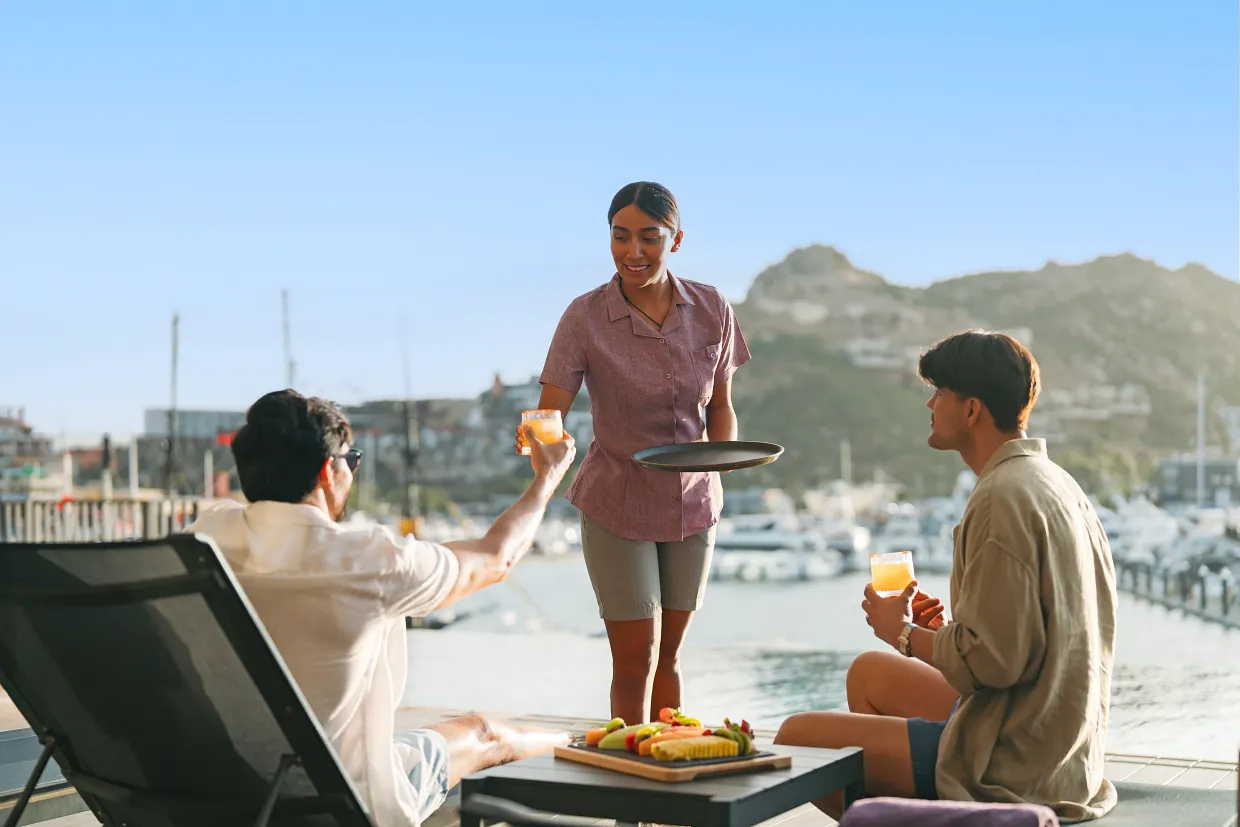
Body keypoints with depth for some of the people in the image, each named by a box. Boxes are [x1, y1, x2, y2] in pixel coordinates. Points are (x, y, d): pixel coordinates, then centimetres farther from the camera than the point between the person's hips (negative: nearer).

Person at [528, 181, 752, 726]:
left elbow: (721, 406, 5)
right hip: (617, 504, -3)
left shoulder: (712, 310, -6)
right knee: (635, 661, -3)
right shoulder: (585, 318, -16)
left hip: (692, 503, 3)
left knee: (668, 659, 14)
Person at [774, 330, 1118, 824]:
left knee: (796, 737, -7)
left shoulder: (1003, 497, -20)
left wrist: (906, 634, -8)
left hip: (1011, 766, -10)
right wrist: (944, 630, 6)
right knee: (870, 671, 28)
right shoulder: (1053, 482, 11)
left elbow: (992, 660, -24)